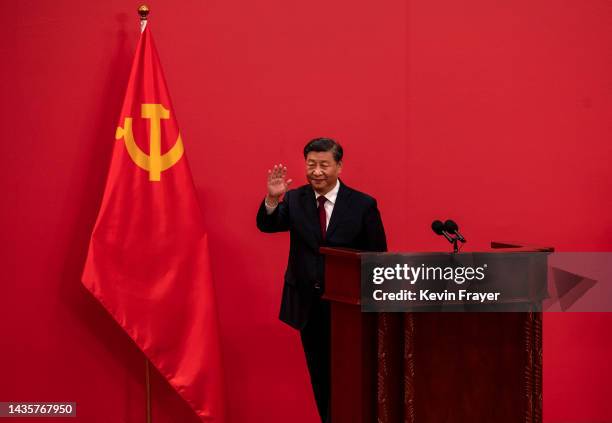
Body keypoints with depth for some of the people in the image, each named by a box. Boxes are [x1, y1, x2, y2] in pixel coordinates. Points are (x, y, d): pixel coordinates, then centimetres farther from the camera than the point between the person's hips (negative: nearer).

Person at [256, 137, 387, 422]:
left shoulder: (363, 205, -7)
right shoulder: (294, 200, 0)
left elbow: (377, 258, -4)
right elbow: (267, 226, -15)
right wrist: (272, 198, -34)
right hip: (307, 304, 3)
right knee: (319, 375, 16)